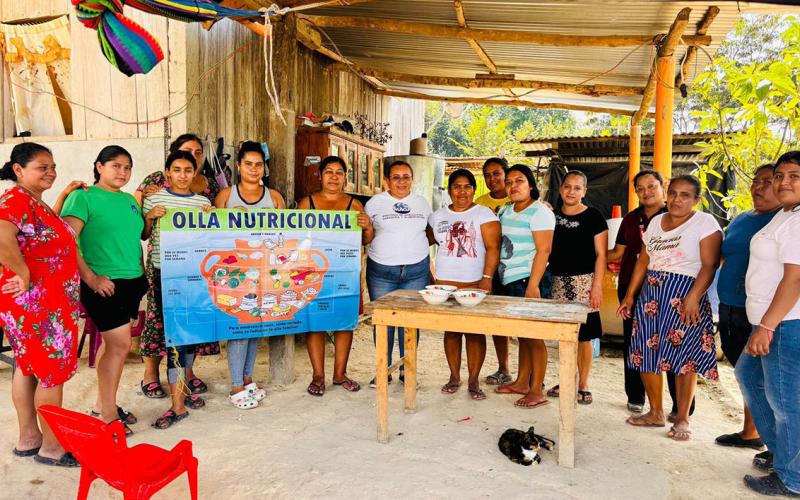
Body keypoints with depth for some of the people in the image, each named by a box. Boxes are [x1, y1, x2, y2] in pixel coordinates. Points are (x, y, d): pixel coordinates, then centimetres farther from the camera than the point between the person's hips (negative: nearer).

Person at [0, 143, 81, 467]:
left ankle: (28, 438, 31)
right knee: (53, 371, 0)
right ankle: (52, 446, 14)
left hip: (48, 301, 10)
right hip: (35, 303, -10)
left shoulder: (37, 203, 13)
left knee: (29, 367, 17)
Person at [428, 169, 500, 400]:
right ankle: (454, 376, 20)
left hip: (474, 283, -3)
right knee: (451, 330, 7)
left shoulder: (484, 214, -1)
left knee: (475, 332, 0)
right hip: (445, 282, 3)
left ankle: (474, 381, 11)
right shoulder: (438, 216, 12)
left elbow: (493, 248, -7)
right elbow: (427, 239, 20)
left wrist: (486, 279, -16)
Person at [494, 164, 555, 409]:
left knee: (533, 336, -2)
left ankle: (537, 391, 5)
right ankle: (522, 382, 24)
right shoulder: (504, 210, 14)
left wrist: (533, 285, -21)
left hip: (529, 280, -7)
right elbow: (498, 245, 19)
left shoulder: (539, 212, -8)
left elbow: (543, 251, -15)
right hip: (509, 280, 7)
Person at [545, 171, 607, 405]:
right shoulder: (552, 216, 11)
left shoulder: (593, 217, -1)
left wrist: (597, 285, -12)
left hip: (583, 282, -4)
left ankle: (583, 385, 12)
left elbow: (601, 254, -4)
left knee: (583, 335, -1)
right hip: (558, 282, 4)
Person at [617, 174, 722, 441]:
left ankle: (682, 420, 11)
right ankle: (655, 413, 20)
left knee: (683, 357, -4)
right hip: (650, 294, 6)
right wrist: (630, 294, 12)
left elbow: (710, 265, -12)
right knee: (646, 353, 5)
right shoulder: (656, 222, 14)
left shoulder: (705, 222, -3)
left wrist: (693, 297, -23)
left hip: (684, 297, -6)